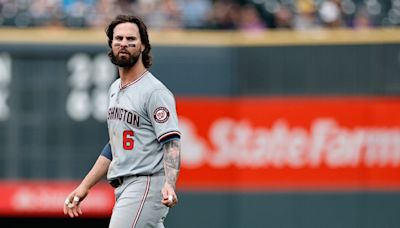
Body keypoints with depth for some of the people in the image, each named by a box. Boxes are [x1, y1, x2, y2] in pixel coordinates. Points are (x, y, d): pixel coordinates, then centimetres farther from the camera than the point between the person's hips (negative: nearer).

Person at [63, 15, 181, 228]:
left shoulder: (155, 91, -10)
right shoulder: (115, 90, 18)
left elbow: (171, 143, -18)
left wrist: (169, 184, -34)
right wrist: (84, 186, 23)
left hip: (147, 184, -9)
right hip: (122, 188, 9)